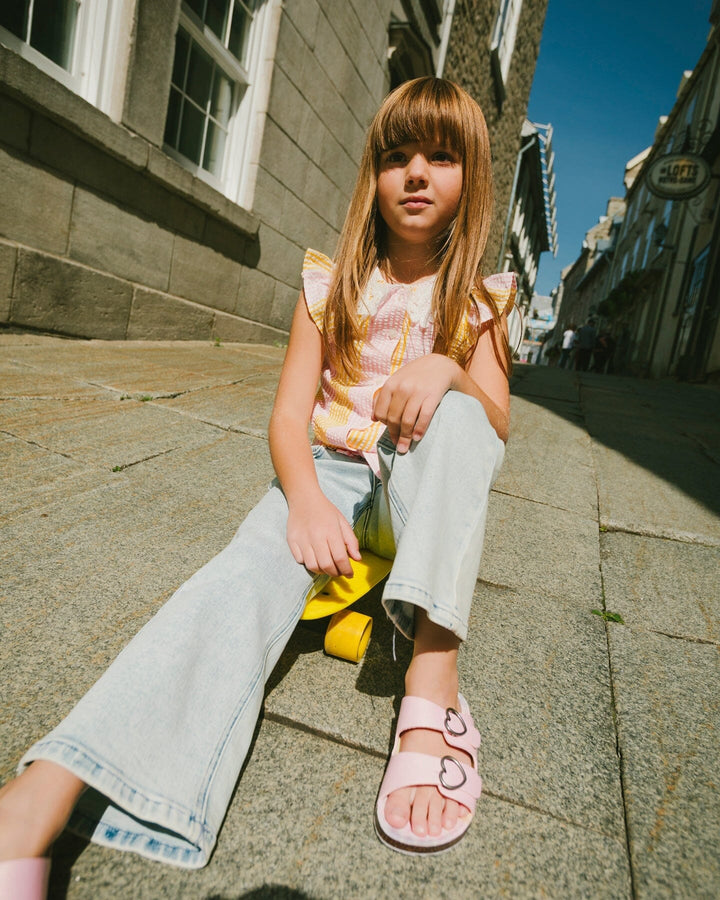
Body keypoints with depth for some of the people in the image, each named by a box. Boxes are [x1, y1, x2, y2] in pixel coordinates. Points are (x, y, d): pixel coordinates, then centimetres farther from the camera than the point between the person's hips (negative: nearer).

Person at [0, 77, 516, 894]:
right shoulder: (331, 283, 3)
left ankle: (431, 685, -38)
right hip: (332, 475, 0)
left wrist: (449, 369, -28)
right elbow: (290, 413, -7)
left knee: (454, 413, -31)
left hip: (424, 491, 1)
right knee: (261, 557, -32)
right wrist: (304, 496, -28)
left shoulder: (479, 299, 6)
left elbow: (497, 426, -6)